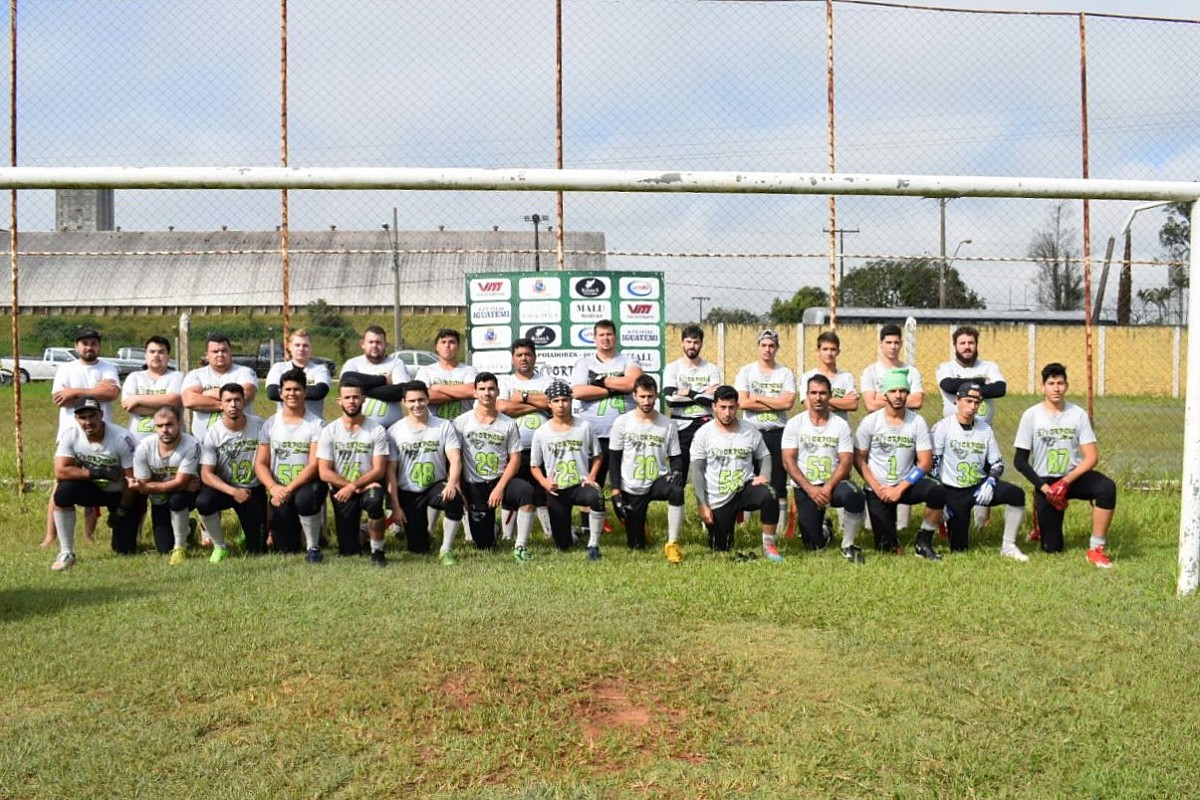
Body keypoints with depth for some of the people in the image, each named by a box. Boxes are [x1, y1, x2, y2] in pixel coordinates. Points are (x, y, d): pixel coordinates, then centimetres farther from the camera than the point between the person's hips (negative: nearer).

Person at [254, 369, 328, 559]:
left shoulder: (316, 425, -1)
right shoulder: (270, 424, 9)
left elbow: (314, 465, -9)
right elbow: (260, 464, 5)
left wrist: (289, 489, -20)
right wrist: (274, 488, -14)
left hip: (306, 485, -2)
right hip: (278, 489, 2)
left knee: (304, 498, -40)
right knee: (285, 549, -13)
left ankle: (313, 546, -14)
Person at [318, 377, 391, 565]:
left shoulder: (377, 430, -7)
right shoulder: (329, 431, -3)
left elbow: (379, 471, -11)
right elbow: (324, 473, -8)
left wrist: (353, 486, -23)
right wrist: (351, 486, -17)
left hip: (368, 486, -1)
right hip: (342, 491, 1)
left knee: (373, 501, -38)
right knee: (348, 550, -3)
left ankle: (377, 550, -14)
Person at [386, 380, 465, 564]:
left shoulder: (444, 426, -2)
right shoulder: (394, 431, -2)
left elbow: (455, 459, -13)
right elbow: (391, 471, -2)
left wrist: (452, 483, -33)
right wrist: (395, 506, -7)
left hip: (436, 487, 0)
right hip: (407, 493, 0)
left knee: (454, 498, -36)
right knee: (418, 548, -1)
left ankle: (446, 550, -17)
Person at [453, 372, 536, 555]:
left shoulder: (508, 424, 2)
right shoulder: (462, 421, 0)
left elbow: (515, 459, -1)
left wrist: (500, 488, -12)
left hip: (500, 480, 1)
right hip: (473, 486, 0)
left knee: (526, 491, -34)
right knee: (484, 544, 0)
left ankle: (520, 546, -22)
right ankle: (488, 522, 38)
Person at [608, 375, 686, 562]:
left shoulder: (668, 424, -2)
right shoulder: (622, 423, -4)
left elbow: (676, 457, 3)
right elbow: (614, 459, -1)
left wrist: (676, 471, -20)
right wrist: (616, 492, -7)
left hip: (658, 481, 0)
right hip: (630, 489, 0)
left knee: (676, 491, -37)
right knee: (636, 545, 5)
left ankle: (672, 544, -24)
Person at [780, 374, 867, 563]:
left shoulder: (841, 425, 2)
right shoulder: (795, 424, 1)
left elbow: (846, 461, -6)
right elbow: (788, 461, -6)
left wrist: (828, 488, -21)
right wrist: (810, 489, -17)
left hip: (834, 483, 0)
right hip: (805, 488, 0)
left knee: (854, 495, -36)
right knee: (814, 545, -5)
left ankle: (848, 546, -12)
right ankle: (823, 528, 35)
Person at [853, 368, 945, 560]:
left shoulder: (917, 422, -5)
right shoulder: (870, 422, -6)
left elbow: (925, 463, -7)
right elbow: (859, 459, -3)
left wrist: (900, 489, -15)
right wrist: (877, 489, -12)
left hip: (906, 485, 1)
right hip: (878, 489, -1)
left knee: (937, 491, -30)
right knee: (886, 547, -8)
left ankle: (924, 542, -9)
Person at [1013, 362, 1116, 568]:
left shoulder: (1078, 414, -3)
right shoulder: (1031, 415, -6)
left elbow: (1091, 456, -8)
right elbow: (1020, 461, -5)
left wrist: (1066, 482, -20)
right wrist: (1044, 488, -15)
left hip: (1074, 476, 1)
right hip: (1045, 481, -1)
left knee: (1107, 487, -33)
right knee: (1053, 549, -4)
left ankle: (1096, 549, -22)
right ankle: (1042, 527, 34)